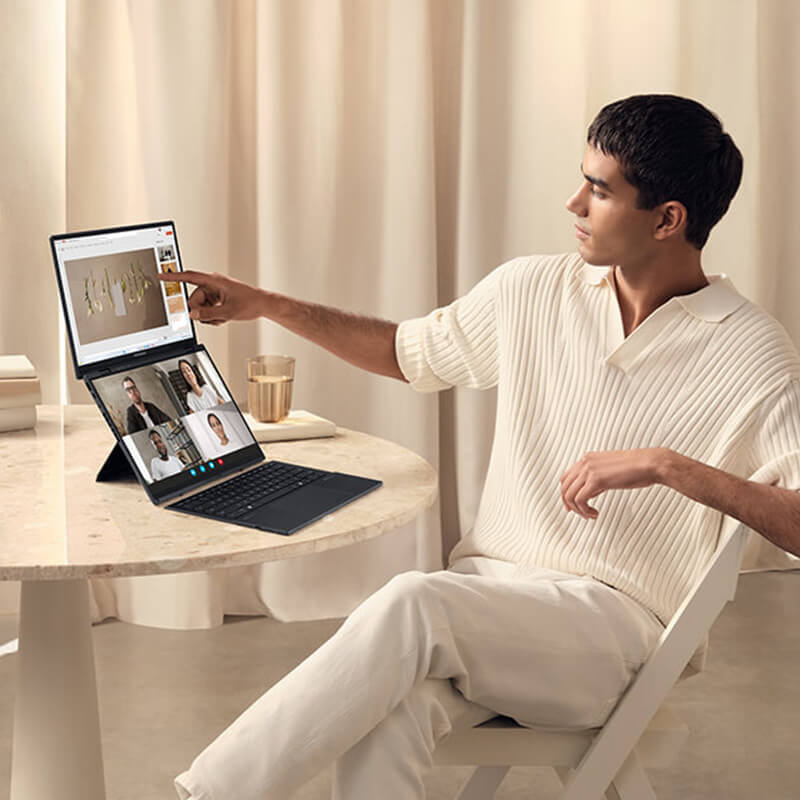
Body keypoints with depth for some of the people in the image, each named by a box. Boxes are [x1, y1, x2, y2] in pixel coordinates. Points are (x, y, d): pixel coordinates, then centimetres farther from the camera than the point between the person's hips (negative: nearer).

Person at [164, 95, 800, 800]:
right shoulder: (534, 290, 10)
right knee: (385, 712, -33)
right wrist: (264, 305, 20)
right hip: (487, 584, 4)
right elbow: (409, 353, 26)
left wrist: (669, 466, -22)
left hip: (610, 618, -4)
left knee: (413, 605, -34)